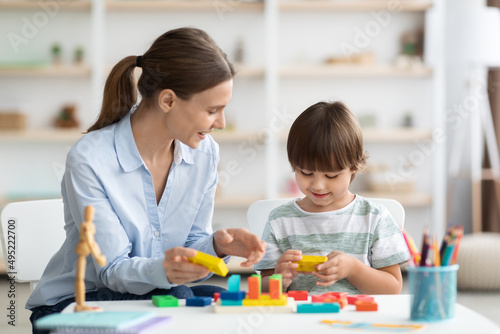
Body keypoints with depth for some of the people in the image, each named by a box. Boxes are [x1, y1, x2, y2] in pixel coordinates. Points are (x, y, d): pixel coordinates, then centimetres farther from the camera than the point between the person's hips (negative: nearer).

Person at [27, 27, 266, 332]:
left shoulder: (204, 152, -4)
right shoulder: (89, 161, -22)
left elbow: (191, 247, 2)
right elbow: (113, 270, -21)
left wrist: (217, 245, -22)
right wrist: (163, 270, -43)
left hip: (157, 294, 5)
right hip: (71, 304, -5)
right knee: (174, 298, -31)